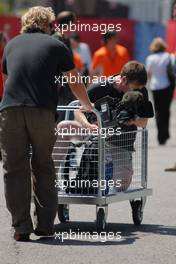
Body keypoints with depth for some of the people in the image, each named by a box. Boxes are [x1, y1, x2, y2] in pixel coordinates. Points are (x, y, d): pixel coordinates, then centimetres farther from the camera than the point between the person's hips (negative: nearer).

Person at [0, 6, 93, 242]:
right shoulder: (56, 46, 15)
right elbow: (76, 85, 23)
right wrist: (88, 107, 41)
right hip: (43, 111, -1)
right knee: (43, 168, 13)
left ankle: (22, 227, 0)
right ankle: (45, 225, 13)